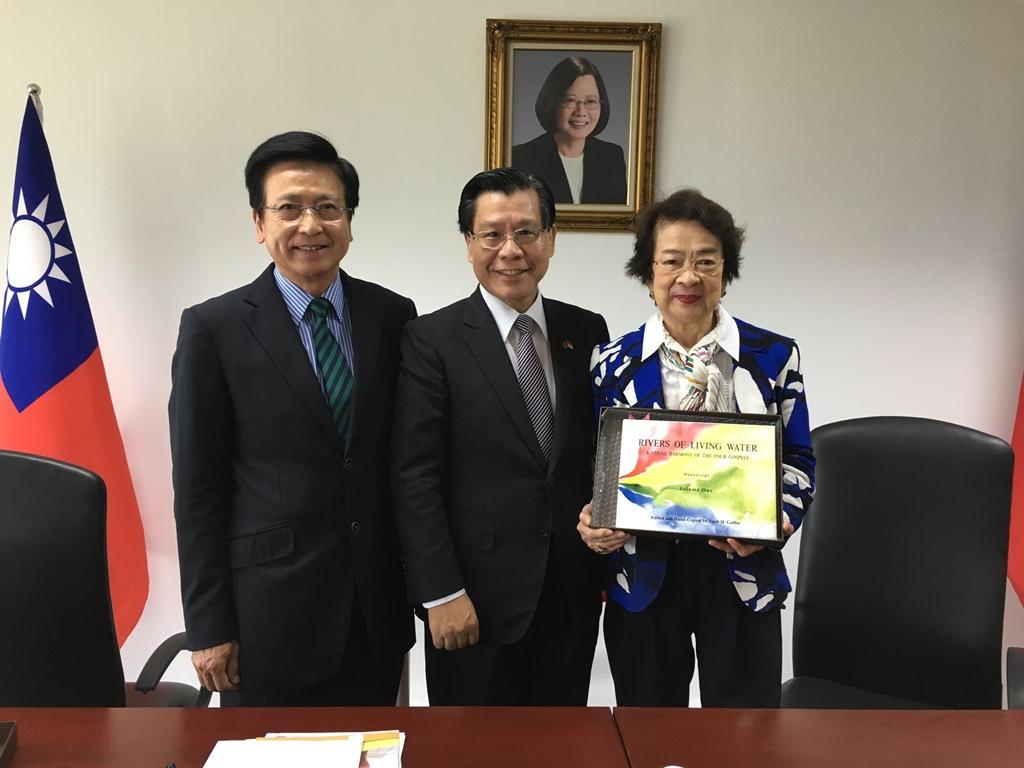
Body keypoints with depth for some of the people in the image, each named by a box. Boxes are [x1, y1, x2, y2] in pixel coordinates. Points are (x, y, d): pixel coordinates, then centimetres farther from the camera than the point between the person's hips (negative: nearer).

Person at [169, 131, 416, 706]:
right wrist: (209, 627, -5)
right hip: (270, 611, -3)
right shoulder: (213, 328, -7)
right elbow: (198, 488, -5)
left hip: (378, 611, 3)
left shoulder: (393, 316, 1)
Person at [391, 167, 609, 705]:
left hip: (573, 594, 4)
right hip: (478, 598, -3)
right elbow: (414, 477, -10)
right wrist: (441, 594, -13)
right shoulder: (432, 340, -7)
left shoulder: (587, 333, 5)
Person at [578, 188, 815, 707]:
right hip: (642, 574, 1)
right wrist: (591, 520, -14)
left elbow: (797, 463, 3)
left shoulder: (774, 357, -1)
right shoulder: (612, 364, 0)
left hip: (741, 572, 0)